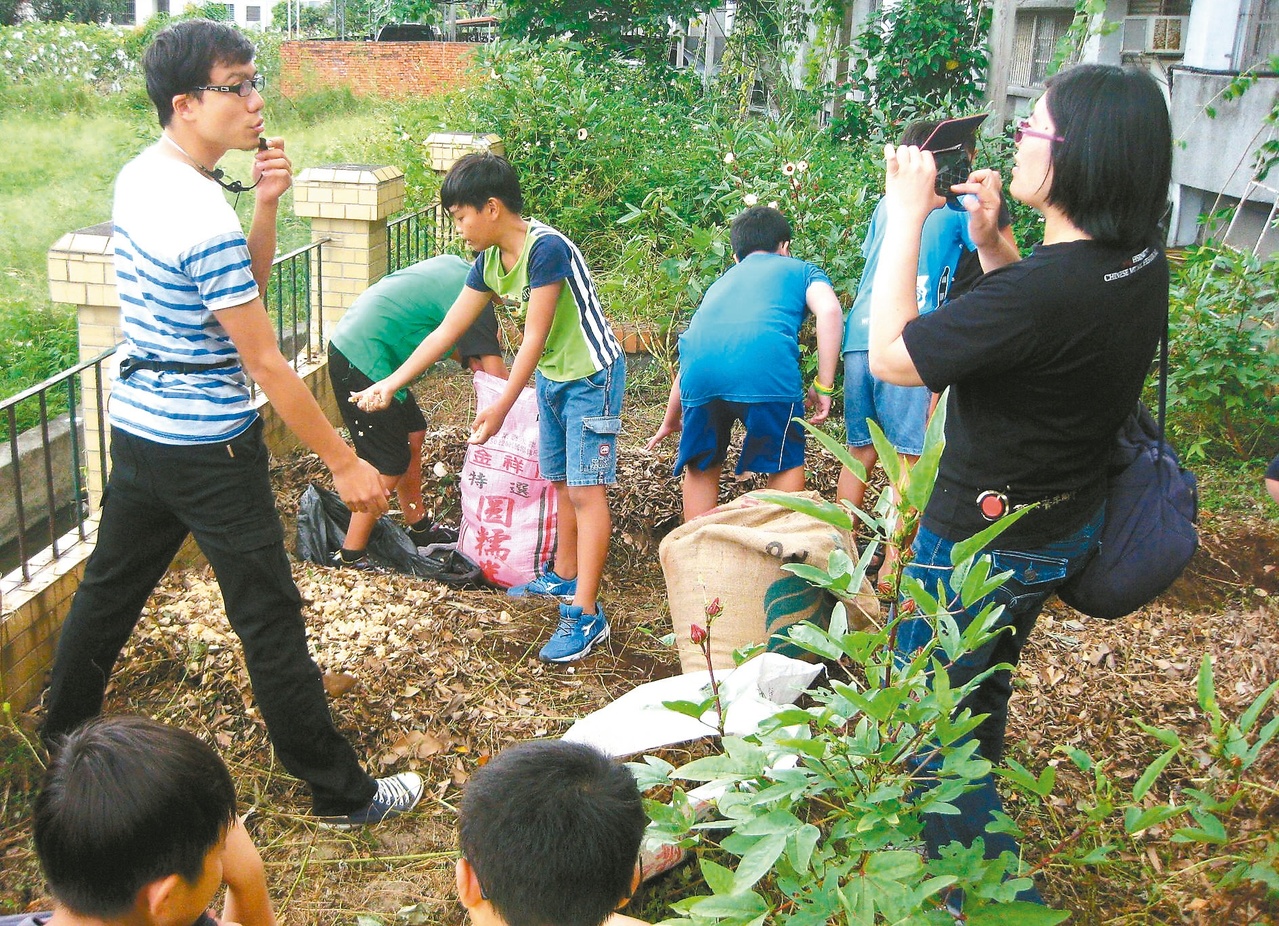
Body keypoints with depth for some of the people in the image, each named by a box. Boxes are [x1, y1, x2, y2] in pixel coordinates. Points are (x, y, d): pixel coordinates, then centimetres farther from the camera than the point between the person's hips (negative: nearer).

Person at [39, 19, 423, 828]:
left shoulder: (138, 178, 5)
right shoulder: (205, 222, -24)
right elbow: (266, 365, -22)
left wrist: (266, 206, -5)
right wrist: (346, 463, -16)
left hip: (137, 429, 9)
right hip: (210, 449, -9)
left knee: (110, 587, 23)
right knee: (271, 619, 0)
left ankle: (63, 735, 42)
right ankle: (341, 790, 12)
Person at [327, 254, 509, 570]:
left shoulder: (452, 264, 11)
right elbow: (497, 377, -19)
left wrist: (471, 361, 5)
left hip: (350, 345, 10)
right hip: (362, 362, -10)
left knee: (413, 433, 19)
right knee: (390, 466, -2)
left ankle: (418, 528, 33)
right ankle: (351, 556, 8)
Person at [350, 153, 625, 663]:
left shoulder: (546, 248, -26)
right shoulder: (490, 261, 1)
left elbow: (534, 338, -25)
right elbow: (446, 331, 5)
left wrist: (500, 407, -23)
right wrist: (390, 384, 5)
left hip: (591, 377, -9)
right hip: (551, 376, 9)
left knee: (586, 489, -10)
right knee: (560, 482, 18)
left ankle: (586, 615, -9)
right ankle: (564, 576, 35)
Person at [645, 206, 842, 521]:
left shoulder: (721, 283, 39)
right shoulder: (800, 270, 28)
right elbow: (829, 309, 5)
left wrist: (670, 421, 54)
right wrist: (823, 387, 6)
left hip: (702, 372, 4)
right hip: (767, 368, -3)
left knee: (701, 468, 23)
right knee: (786, 464, 17)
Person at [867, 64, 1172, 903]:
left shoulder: (1048, 289, -36)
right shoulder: (1141, 263, -8)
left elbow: (889, 355, -27)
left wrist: (907, 216, -21)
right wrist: (990, 241, -1)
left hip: (983, 543, -10)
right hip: (1067, 525, 10)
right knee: (982, 692, 33)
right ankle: (968, 829, 58)